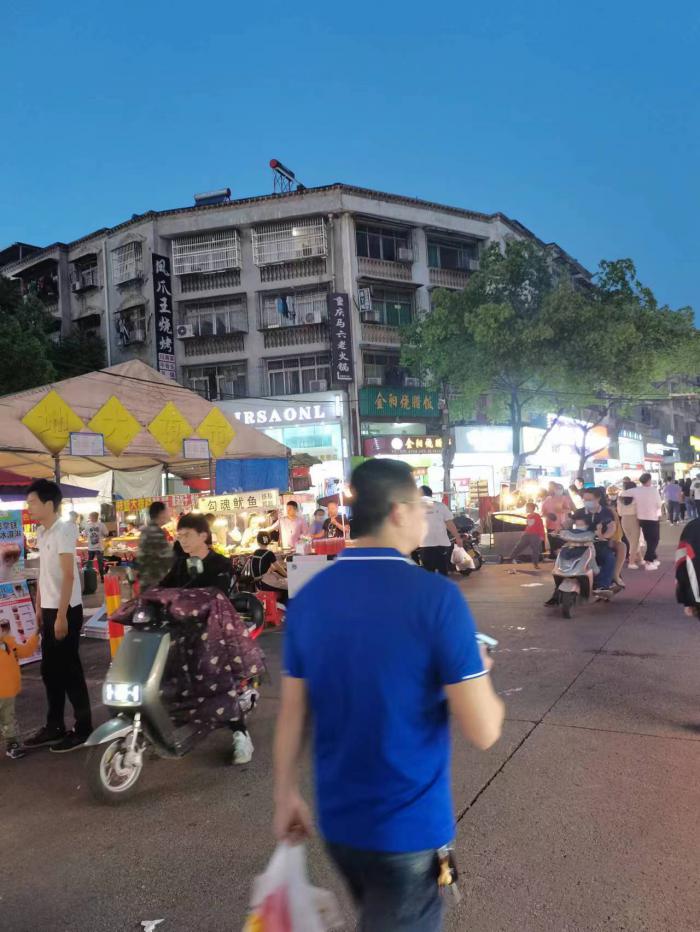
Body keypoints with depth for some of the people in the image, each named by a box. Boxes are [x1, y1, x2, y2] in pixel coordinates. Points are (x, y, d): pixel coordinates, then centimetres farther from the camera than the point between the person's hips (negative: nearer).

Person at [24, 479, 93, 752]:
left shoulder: (63, 530, -16)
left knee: (69, 670, 0)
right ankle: (54, 726, 27)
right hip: (49, 610, 8)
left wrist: (61, 615, -21)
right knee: (50, 670, 15)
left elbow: (68, 576, -19)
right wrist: (39, 608, 17)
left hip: (66, 610, -8)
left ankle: (83, 729, 12)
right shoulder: (41, 533, 11)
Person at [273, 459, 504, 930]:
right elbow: (483, 731, -20)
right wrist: (479, 675, 0)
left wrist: (287, 794, 13)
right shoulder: (436, 596, -22)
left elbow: (293, 712, 1)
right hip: (409, 825, -5)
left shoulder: (308, 597, -6)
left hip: (337, 819, 6)